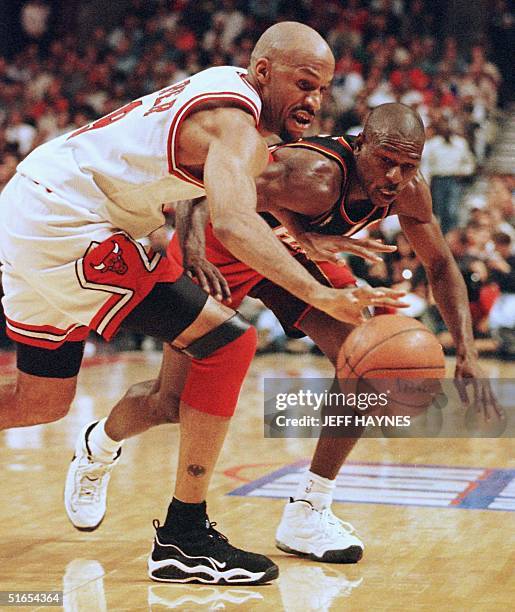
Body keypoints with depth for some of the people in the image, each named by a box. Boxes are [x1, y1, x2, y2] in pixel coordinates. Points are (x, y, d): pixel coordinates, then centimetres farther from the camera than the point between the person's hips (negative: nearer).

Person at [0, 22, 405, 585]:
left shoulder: (217, 93, 15)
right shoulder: (235, 120, -15)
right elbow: (234, 223, -34)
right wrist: (318, 295, -42)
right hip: (66, 227, -10)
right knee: (229, 341, -13)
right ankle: (184, 539, -9)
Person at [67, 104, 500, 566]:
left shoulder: (409, 192, -18)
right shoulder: (315, 176, -39)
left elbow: (441, 266, -1)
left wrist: (467, 353, -13)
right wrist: (194, 258, -55)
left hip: (294, 249, 6)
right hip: (220, 246, -6)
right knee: (172, 403, -4)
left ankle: (307, 512, -1)